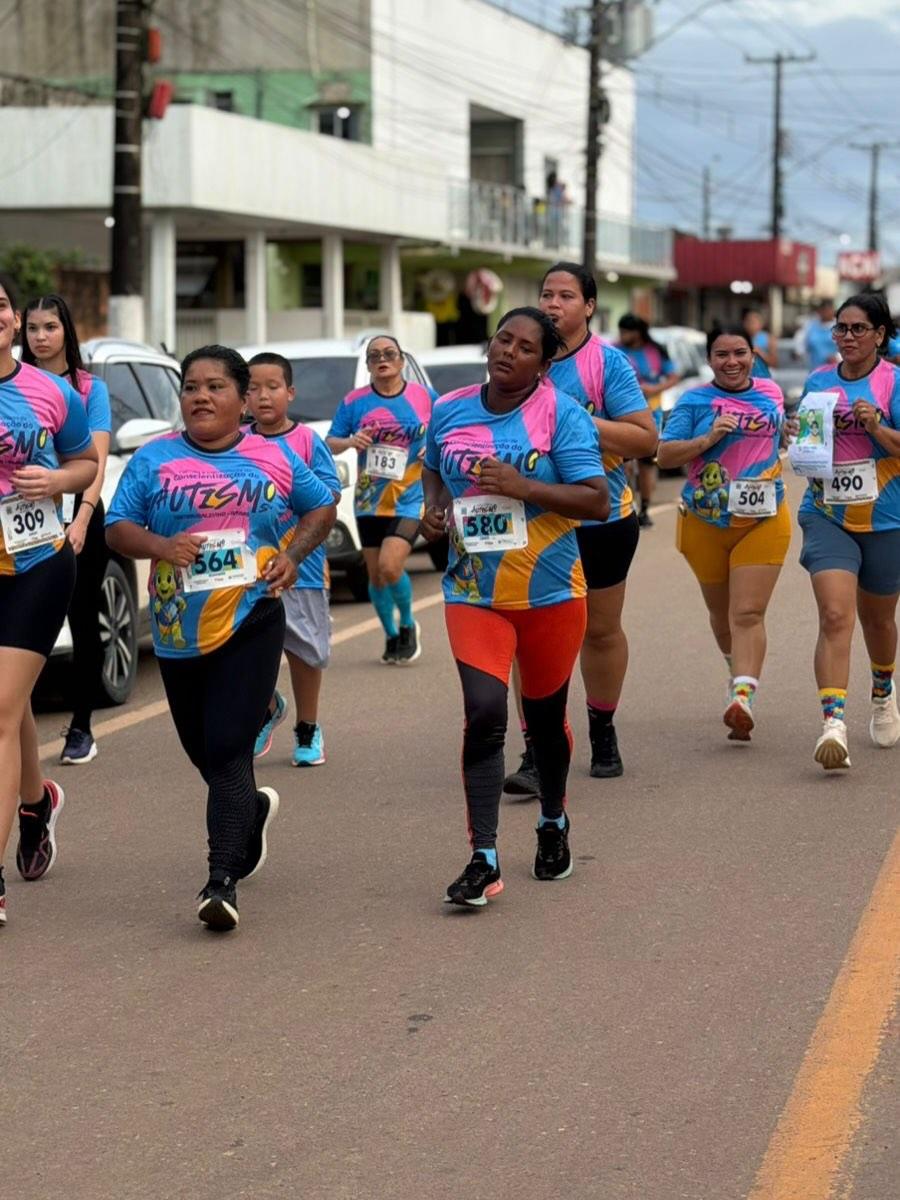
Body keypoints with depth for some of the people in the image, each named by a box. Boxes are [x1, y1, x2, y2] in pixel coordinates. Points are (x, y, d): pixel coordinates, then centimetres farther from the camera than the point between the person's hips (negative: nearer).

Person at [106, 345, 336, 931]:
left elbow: (322, 507, 16)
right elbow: (117, 528, 0)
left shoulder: (275, 457, 4)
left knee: (229, 750, -13)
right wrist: (160, 545, -20)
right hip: (178, 631, 3)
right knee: (203, 751, 16)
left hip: (252, 624, -3)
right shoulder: (154, 459, 2)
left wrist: (293, 553, -2)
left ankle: (222, 880, -16)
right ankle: (253, 809, 49)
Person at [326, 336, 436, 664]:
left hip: (409, 499, -3)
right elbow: (330, 444, 2)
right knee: (376, 575, 9)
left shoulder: (425, 397, -2)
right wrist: (350, 442, -18)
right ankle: (391, 637, 30)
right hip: (369, 501, 3)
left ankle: (408, 625, 9)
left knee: (390, 566, -18)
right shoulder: (354, 402, -1)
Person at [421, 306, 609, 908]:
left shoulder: (561, 413, -10)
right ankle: (484, 862, -13)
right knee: (484, 716, -13)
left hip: (550, 593, -1)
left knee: (546, 716, 15)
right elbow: (434, 469, 23)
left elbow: (597, 501, -15)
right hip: (473, 593, 1)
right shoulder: (450, 411, 3)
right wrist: (433, 508, 2)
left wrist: (522, 486, -24)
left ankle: (553, 824, 41)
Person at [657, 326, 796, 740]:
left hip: (763, 521, 0)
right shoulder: (694, 402, -2)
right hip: (705, 524, 0)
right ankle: (739, 668, 44)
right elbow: (664, 455, -7)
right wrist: (708, 439, -20)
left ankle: (743, 697, -24)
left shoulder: (771, 393, 8)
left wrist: (788, 434, 5)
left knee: (749, 613, -13)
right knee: (722, 613, 16)